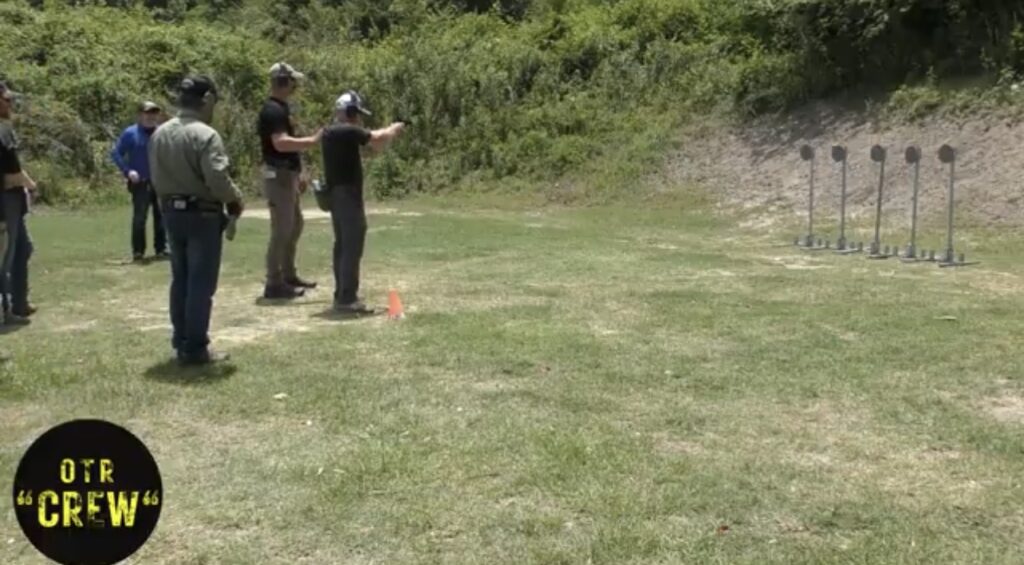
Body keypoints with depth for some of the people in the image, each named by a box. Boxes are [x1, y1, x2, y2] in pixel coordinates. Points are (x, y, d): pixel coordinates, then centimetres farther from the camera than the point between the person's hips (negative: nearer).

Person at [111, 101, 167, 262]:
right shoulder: (130, 133, -3)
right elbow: (115, 153, -3)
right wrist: (128, 171, -12)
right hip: (140, 183, -3)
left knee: (161, 217, 7)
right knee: (139, 218, 0)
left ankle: (161, 249, 17)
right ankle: (138, 251, 9)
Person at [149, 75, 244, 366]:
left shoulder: (159, 134, 5)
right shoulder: (205, 135, -18)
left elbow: (156, 178, 9)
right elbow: (218, 180, -23)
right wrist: (235, 199, -5)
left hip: (172, 213, 8)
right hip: (203, 215, -7)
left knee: (180, 281, 16)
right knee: (201, 284, -1)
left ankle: (181, 343, 24)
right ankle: (195, 349, 3)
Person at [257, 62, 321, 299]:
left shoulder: (282, 108, 15)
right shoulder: (273, 110, -17)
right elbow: (281, 143, -30)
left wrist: (299, 173, 21)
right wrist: (313, 141, -27)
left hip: (288, 175, 11)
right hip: (278, 176, -11)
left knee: (295, 226, 17)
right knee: (282, 230, -7)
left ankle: (288, 276, 26)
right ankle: (274, 283, -1)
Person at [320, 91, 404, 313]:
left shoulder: (330, 132, 11)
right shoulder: (348, 131, -17)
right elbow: (377, 139, -10)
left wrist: (387, 132, 16)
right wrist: (394, 129, 8)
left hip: (336, 194, 10)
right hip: (348, 195, -10)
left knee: (342, 245, 15)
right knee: (352, 246, -8)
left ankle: (341, 295, 21)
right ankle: (347, 299, -10)